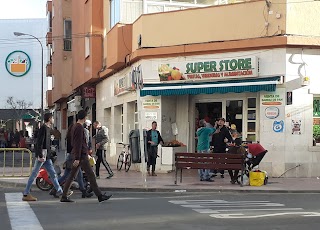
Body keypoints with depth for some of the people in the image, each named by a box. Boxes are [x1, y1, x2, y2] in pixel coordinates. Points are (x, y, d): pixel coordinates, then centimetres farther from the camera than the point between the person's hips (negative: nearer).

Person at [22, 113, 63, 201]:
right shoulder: (43, 128, -12)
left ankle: (59, 191, 14)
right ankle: (26, 194, -1)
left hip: (47, 156, 10)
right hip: (42, 155, -10)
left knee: (52, 173, 10)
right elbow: (39, 143, -19)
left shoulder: (47, 128, 17)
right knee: (34, 174, -5)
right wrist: (40, 155, -24)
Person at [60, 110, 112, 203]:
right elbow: (78, 144, -19)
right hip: (81, 155, -10)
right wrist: (77, 158, -21)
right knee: (90, 175, -7)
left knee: (71, 176, 8)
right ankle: (100, 196, -6)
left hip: (76, 155, 10)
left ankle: (64, 197, 8)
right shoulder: (80, 128, -14)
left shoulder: (74, 127, 16)